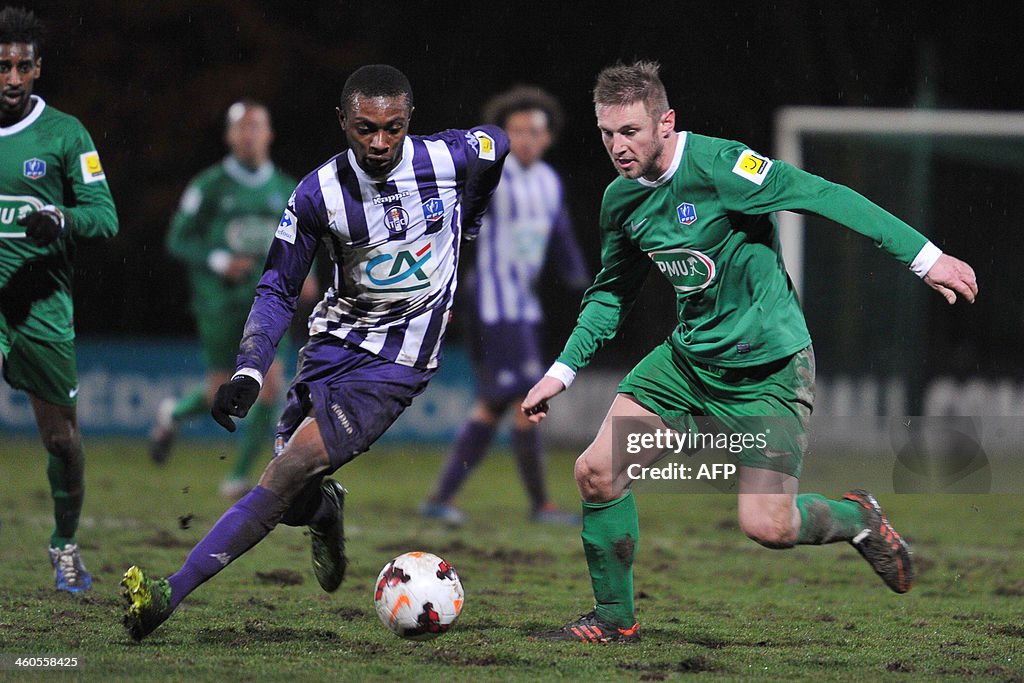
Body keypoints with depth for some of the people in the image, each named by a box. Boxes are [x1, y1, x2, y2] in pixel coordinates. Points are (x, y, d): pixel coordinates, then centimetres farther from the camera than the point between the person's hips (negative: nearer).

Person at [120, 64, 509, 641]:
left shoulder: (451, 159, -12)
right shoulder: (318, 194, -10)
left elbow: (496, 142, 13)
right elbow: (278, 290, -3)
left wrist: (462, 231, 25)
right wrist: (249, 372, -18)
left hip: (399, 361, -3)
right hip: (335, 340, 3)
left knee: (288, 474, -19)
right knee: (291, 503, -2)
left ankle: (172, 593, -23)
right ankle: (326, 508, 37)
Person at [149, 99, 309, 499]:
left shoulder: (286, 190, 7)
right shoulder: (210, 186, -4)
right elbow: (178, 241, -3)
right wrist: (220, 262, -18)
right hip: (220, 300, -3)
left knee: (271, 382, -14)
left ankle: (239, 478, -1)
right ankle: (172, 415, 35)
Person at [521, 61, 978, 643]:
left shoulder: (717, 164, -21)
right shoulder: (621, 200, 2)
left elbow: (824, 196, -21)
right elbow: (611, 293, 18)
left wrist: (925, 257, -23)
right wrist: (561, 373, 11)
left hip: (768, 369, -7)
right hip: (688, 358, 7)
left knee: (766, 526, -15)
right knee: (597, 473, -4)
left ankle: (857, 518, 18)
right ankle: (615, 618, 13)